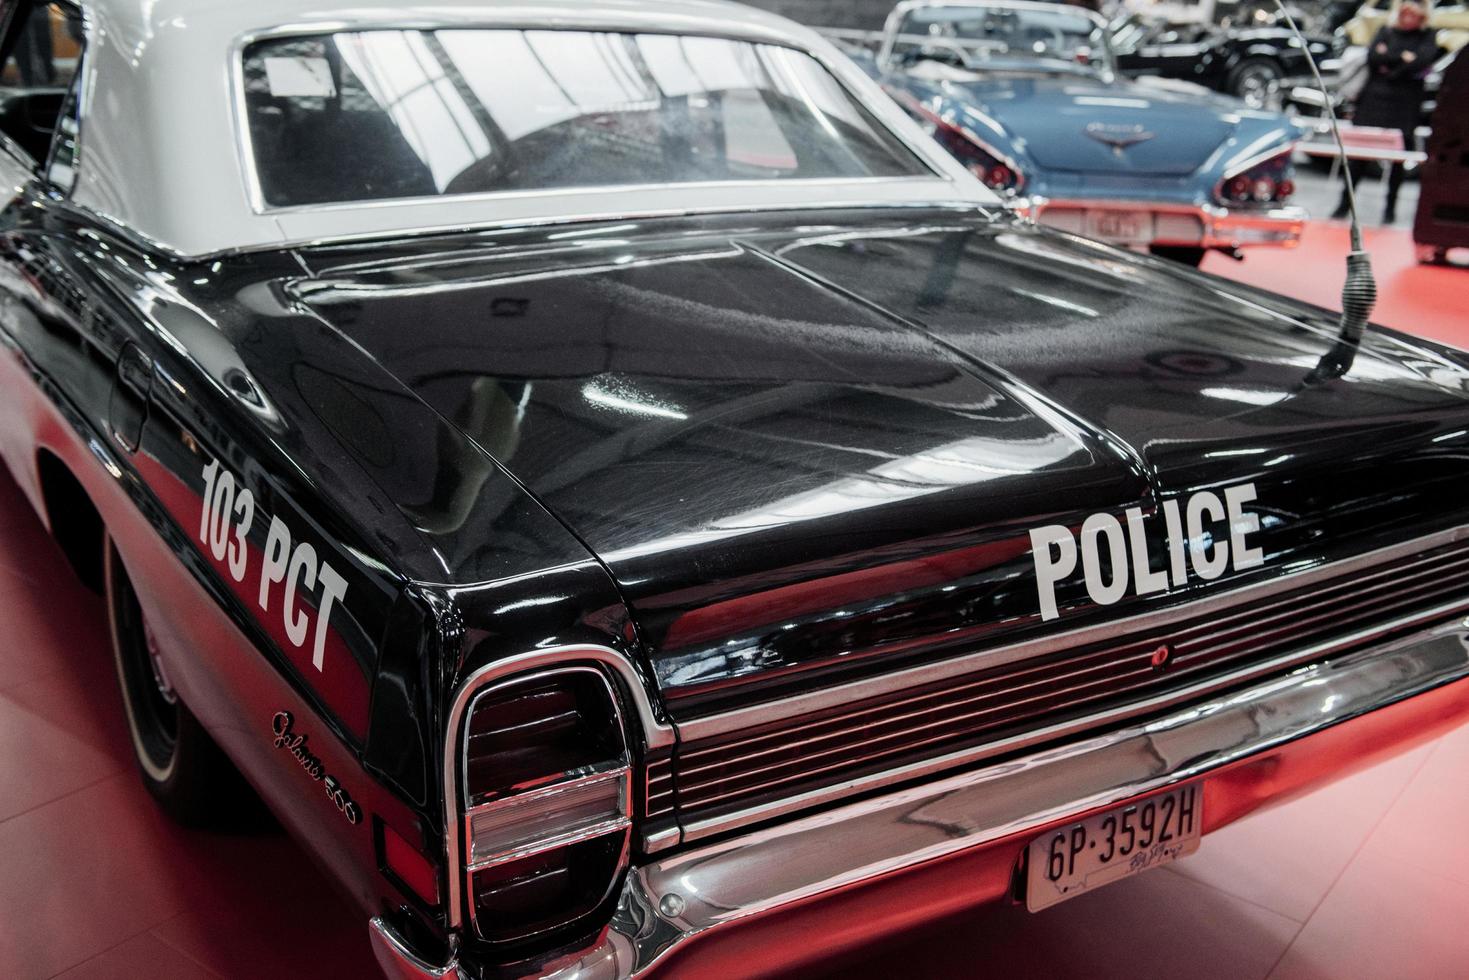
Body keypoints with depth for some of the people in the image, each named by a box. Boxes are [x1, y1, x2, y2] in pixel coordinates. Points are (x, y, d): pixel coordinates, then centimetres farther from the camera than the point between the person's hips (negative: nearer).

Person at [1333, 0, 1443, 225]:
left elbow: (1421, 62, -9)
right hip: (1374, 100, 1)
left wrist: (1388, 60, -6)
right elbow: (1373, 57, -2)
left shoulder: (1426, 37, 8)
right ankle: (1344, 204, -1)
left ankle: (1390, 208, 8)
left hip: (1405, 105, -1)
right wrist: (1402, 57, -9)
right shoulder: (1387, 32, 13)